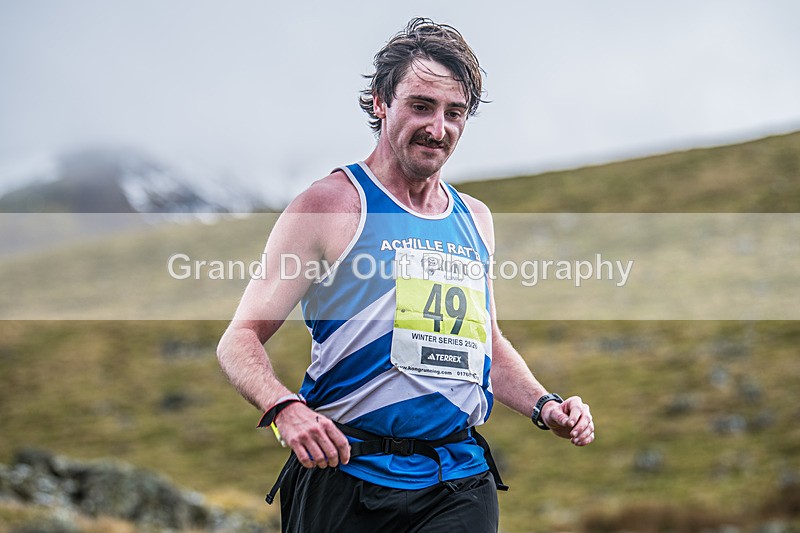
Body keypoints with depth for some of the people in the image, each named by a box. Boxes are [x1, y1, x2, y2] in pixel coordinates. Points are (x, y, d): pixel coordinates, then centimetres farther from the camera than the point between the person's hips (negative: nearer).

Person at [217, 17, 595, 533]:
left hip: (461, 485, 4)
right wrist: (285, 409, -25)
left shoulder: (476, 219, 15)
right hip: (346, 476, -4)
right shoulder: (331, 205, -3)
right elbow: (241, 339, -6)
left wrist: (543, 405, 11)